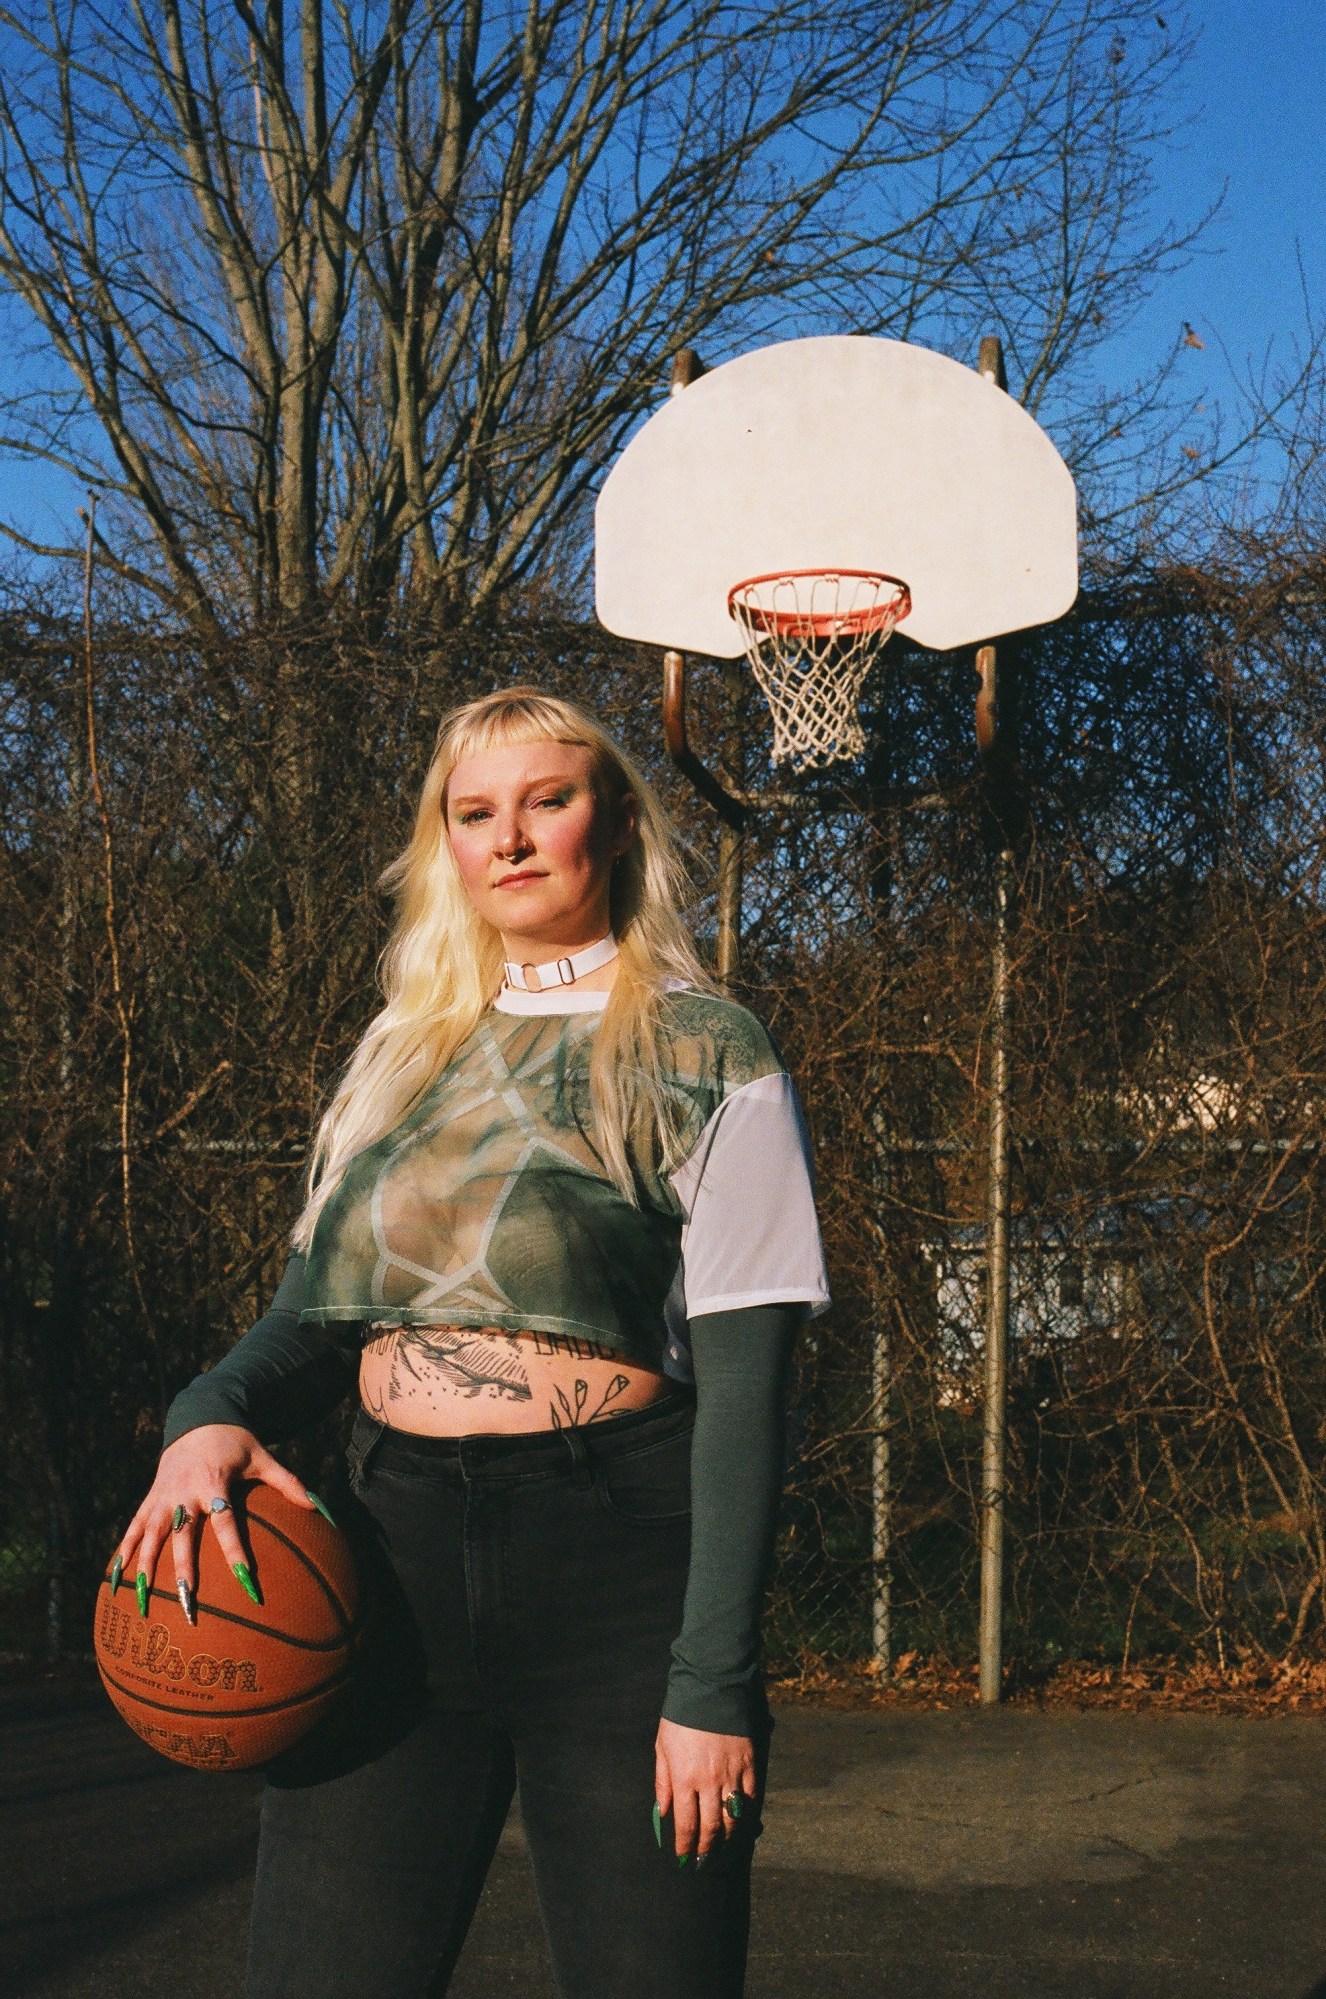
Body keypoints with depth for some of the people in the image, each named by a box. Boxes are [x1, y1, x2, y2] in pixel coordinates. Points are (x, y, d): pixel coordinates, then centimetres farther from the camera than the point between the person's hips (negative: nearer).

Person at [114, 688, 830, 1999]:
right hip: (393, 1553, 4)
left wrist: (713, 1681, -13)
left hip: (613, 1565, -4)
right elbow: (321, 1303, 17)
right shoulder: (402, 1052, 16)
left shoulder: (700, 1052, -1)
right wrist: (214, 1414, -6)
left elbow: (744, 1378, -6)